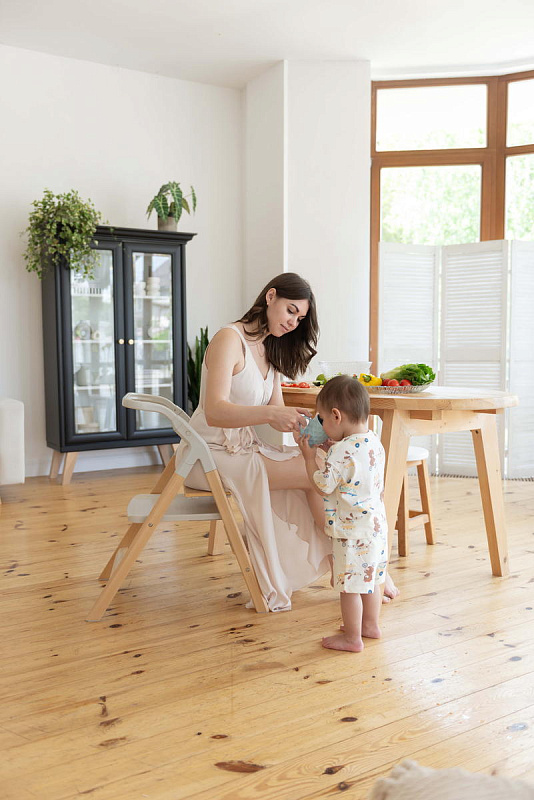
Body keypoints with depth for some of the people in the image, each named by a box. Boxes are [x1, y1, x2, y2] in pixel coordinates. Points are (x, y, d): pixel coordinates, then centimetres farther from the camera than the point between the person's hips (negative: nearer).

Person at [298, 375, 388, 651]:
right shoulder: (375, 444, 4)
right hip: (376, 524, 9)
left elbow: (322, 487, -18)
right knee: (369, 579, 22)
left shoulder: (342, 451, -23)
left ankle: (352, 637, 14)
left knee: (349, 585, 4)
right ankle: (370, 625, 37)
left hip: (352, 530, -9)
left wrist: (309, 457, -6)